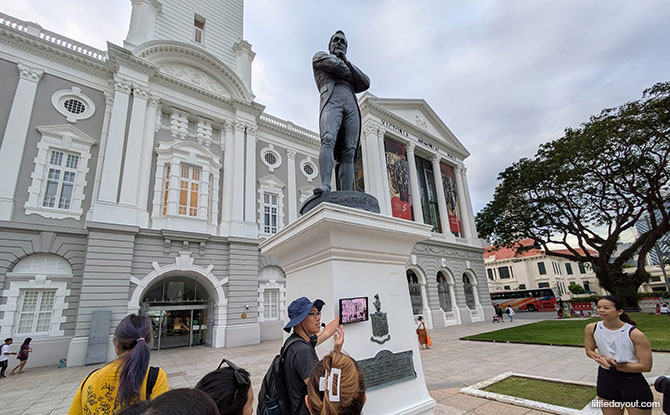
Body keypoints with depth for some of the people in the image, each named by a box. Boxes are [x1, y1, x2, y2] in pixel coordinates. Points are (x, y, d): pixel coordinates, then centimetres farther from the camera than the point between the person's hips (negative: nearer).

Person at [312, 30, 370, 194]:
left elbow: (365, 84, 18)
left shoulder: (350, 68, 40)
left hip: (352, 106, 3)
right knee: (328, 140, -31)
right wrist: (352, 78, 21)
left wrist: (346, 61, 15)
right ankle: (325, 186, -44)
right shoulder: (320, 56, 30)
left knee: (348, 153, -16)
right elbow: (336, 66, 7)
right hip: (331, 101, -3)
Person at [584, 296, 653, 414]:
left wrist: (614, 366, -21)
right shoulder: (591, 328, -8)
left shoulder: (635, 334, -19)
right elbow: (589, 351, 4)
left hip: (632, 381, -3)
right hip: (605, 378, 3)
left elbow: (646, 366, -15)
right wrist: (603, 359, -16)